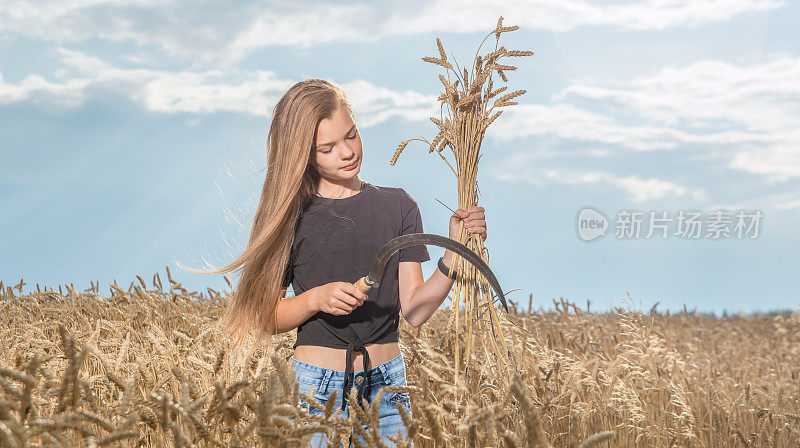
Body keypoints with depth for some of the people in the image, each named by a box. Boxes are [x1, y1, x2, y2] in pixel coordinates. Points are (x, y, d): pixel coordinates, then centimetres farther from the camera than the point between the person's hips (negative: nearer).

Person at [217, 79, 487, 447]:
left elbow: (414, 311, -2)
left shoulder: (397, 206, 4)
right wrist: (316, 298, -18)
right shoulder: (290, 214, -1)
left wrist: (454, 254, -15)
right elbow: (268, 318, -1)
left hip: (385, 387, 2)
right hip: (315, 387, -2)